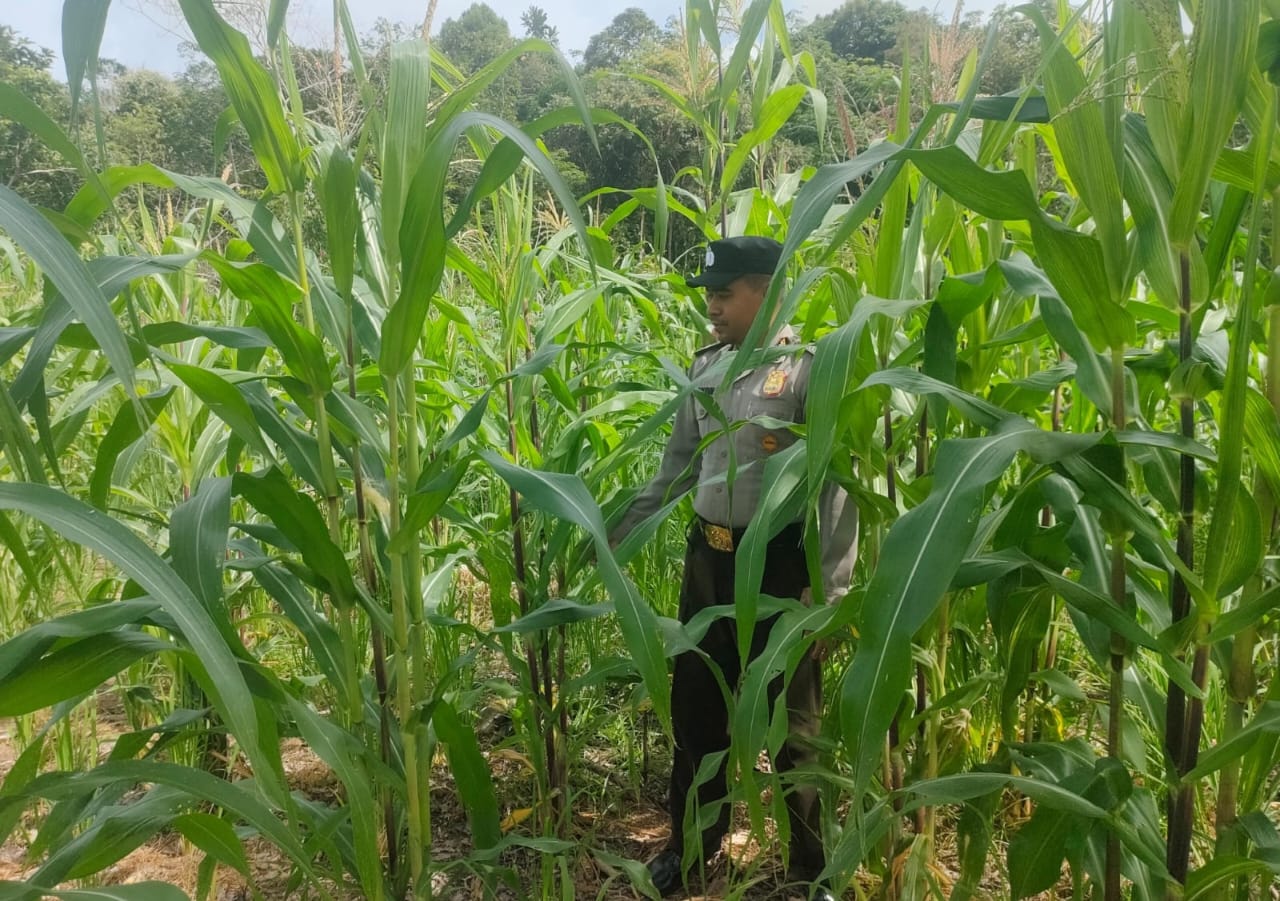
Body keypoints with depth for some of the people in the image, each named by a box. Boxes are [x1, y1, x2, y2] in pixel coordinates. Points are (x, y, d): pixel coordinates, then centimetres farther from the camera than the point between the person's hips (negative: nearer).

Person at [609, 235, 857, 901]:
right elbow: (677, 466, 14)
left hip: (778, 563, -6)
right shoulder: (705, 368, 7)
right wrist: (611, 532, 12)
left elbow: (839, 484, -13)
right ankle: (691, 843, 38)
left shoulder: (808, 370, -11)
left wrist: (829, 588, -18)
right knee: (695, 705, 17)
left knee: (792, 721, 8)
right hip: (706, 557, 6)